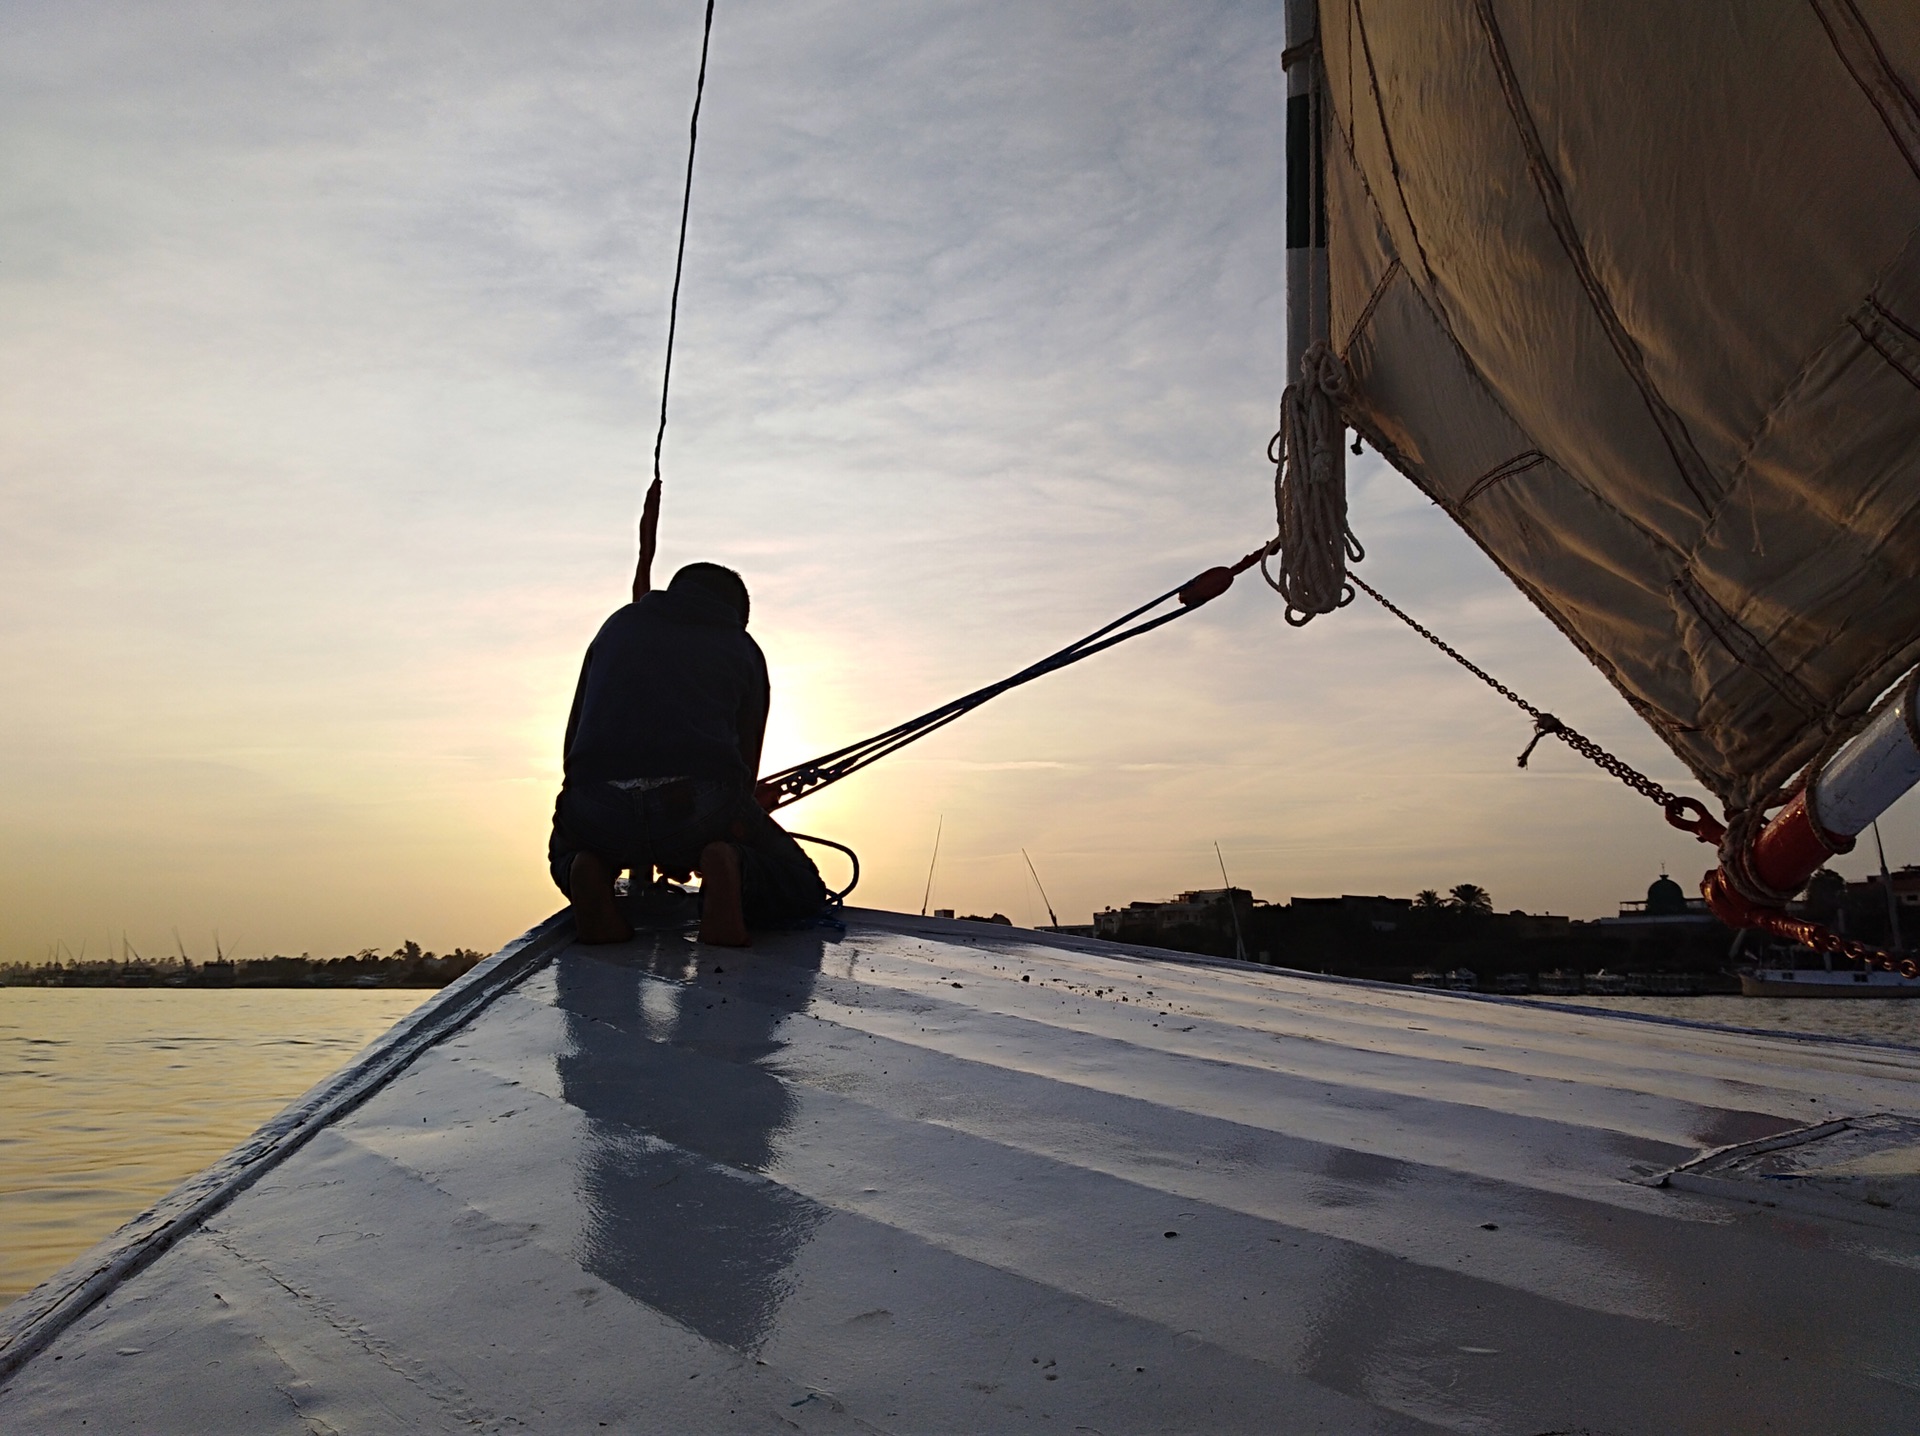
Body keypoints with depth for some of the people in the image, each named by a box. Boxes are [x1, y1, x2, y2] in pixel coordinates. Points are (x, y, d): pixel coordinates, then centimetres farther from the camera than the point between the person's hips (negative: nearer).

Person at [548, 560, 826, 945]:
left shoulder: (618, 624, 31)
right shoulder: (744, 650, 25)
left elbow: (574, 742, 31)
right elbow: (744, 763, 24)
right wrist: (681, 852, 39)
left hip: (599, 809, 3)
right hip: (700, 805, -2)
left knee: (566, 849, 39)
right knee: (802, 890, 19)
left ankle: (590, 870, 3)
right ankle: (728, 866, -13)